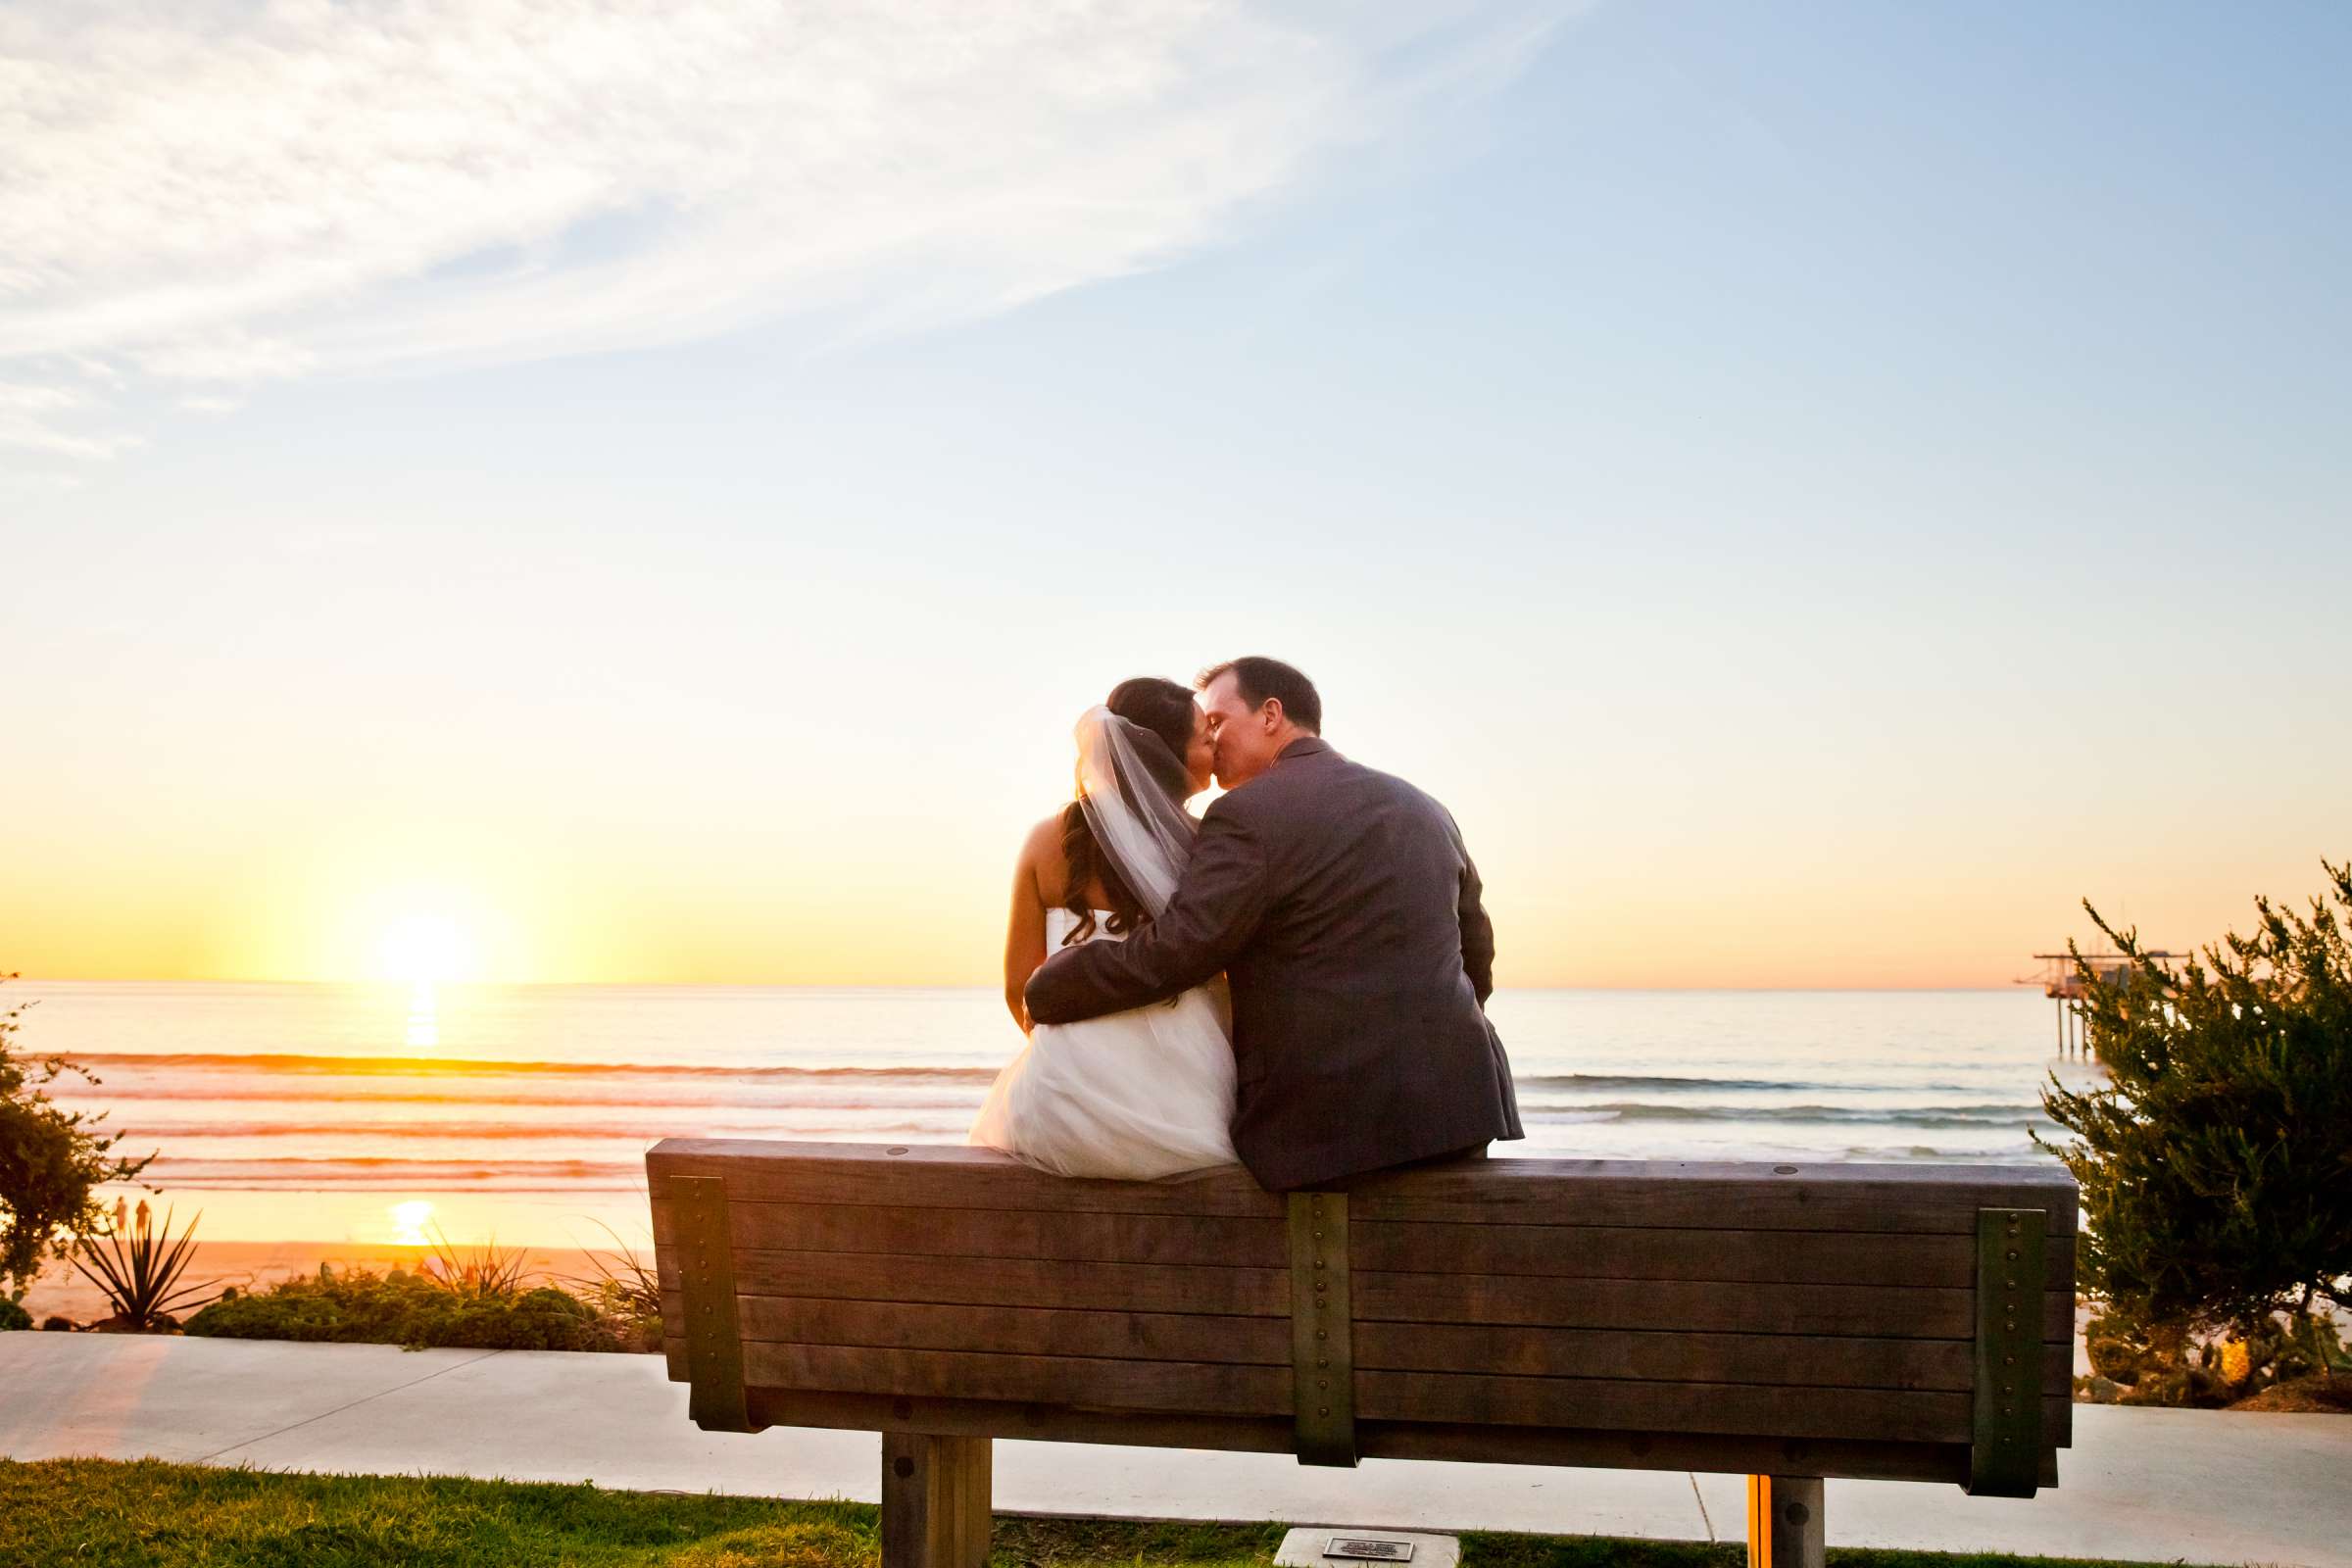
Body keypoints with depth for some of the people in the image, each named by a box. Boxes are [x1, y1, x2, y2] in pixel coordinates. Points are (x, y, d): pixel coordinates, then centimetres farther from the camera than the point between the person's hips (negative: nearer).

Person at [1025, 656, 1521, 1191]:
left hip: (1327, 1121, -6)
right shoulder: (1425, 810, 15)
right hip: (1453, 1101, 7)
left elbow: (1173, 950, -16)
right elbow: (1476, 953, 21)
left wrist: (1047, 989, -2)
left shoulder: (1249, 816, -8)